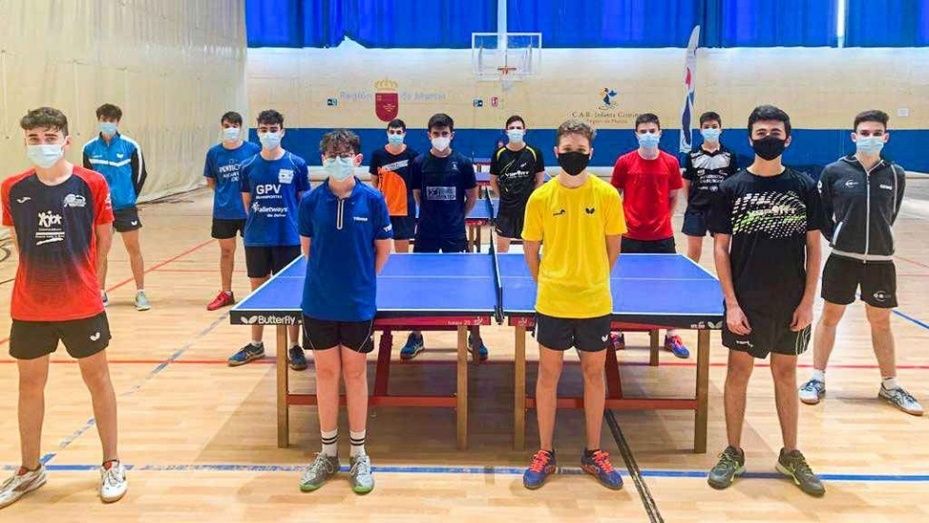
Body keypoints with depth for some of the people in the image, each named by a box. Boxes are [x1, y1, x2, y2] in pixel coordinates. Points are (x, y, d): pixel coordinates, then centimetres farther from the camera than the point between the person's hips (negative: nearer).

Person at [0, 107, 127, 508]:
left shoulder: (92, 184, -9)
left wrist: (80, 275, 8)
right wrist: (40, 273, 8)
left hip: (82, 304, -2)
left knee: (97, 379, 9)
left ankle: (111, 465, 23)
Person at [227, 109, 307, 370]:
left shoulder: (297, 164, -3)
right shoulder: (248, 167, 2)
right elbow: (247, 203, 11)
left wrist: (302, 229, -1)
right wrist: (259, 221, 3)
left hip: (289, 239, -2)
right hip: (256, 239, 2)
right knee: (257, 290, 12)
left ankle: (294, 347, 16)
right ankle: (256, 345, 26)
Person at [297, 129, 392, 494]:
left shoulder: (372, 200, -7)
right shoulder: (311, 201, -4)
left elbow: (383, 248, 3)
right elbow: (307, 248, 9)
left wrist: (362, 279, 5)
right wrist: (328, 276, 7)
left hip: (358, 304, -1)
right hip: (318, 304, 1)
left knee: (355, 373, 8)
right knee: (326, 373, 10)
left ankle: (359, 455, 21)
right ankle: (328, 453, 23)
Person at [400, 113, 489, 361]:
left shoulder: (462, 162, -4)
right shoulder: (419, 162, -1)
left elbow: (472, 196, 6)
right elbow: (417, 194, 10)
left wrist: (458, 217, 8)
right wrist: (433, 215, 11)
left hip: (455, 233, -1)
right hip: (426, 232, 1)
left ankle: (475, 337, 14)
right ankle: (416, 337, 19)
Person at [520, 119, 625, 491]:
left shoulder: (607, 195, -4)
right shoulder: (541, 198, -4)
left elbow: (613, 248, 6)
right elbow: (531, 250, 5)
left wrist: (593, 280, 7)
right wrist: (547, 283, 5)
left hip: (595, 304, 1)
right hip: (552, 304, 0)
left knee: (594, 373, 11)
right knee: (548, 373, 8)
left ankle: (593, 453, 25)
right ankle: (545, 453, 20)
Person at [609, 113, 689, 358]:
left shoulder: (671, 163, 1)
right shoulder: (624, 162, -3)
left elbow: (673, 197, 11)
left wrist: (664, 219, 2)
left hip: (662, 236, 1)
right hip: (630, 236, -1)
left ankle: (671, 336, 19)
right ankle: (618, 333, 19)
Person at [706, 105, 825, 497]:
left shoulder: (804, 187, 1)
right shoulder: (732, 188, -3)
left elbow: (813, 247, 4)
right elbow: (721, 247, -2)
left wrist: (808, 301, -2)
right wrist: (731, 302, -8)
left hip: (791, 304, 1)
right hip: (746, 303, -1)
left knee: (786, 374, 12)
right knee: (738, 372, 6)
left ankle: (791, 456, 25)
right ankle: (733, 454, 20)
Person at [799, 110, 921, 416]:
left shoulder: (895, 175, 0)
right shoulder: (835, 171, -6)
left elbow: (890, 215, 12)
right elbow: (821, 213, 2)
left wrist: (876, 238, 9)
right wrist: (836, 236, -2)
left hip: (880, 261, 2)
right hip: (843, 258, -2)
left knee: (881, 322, 12)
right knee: (830, 316, 9)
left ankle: (890, 386, 24)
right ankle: (817, 379, 19)